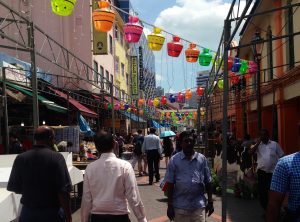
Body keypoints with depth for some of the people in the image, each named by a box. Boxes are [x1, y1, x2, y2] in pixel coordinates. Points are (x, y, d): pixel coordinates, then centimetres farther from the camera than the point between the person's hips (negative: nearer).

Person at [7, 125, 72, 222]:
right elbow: (63, 191, -19)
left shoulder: (21, 158, -6)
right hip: (52, 212, -2)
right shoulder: (56, 157, -15)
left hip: (28, 211, 3)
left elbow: (12, 187, 2)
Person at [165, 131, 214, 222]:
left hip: (199, 205, 1)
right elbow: (170, 183, -1)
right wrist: (170, 205, -3)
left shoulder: (202, 159, 3)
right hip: (180, 206, -1)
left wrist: (210, 201, 6)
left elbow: (208, 182, 8)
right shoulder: (174, 160, -2)